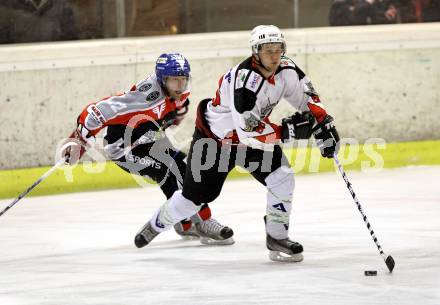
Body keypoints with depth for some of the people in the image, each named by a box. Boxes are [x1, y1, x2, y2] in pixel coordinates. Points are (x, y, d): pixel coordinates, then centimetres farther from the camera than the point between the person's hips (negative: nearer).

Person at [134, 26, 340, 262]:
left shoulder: (286, 70, -15)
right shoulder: (245, 80, -37)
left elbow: (306, 95, 3)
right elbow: (247, 131, -41)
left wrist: (324, 126, -5)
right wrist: (286, 131, -42)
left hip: (255, 137, 6)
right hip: (214, 138, -6)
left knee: (282, 178, -16)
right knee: (195, 196, 6)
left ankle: (277, 237, -3)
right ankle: (157, 224, 34)